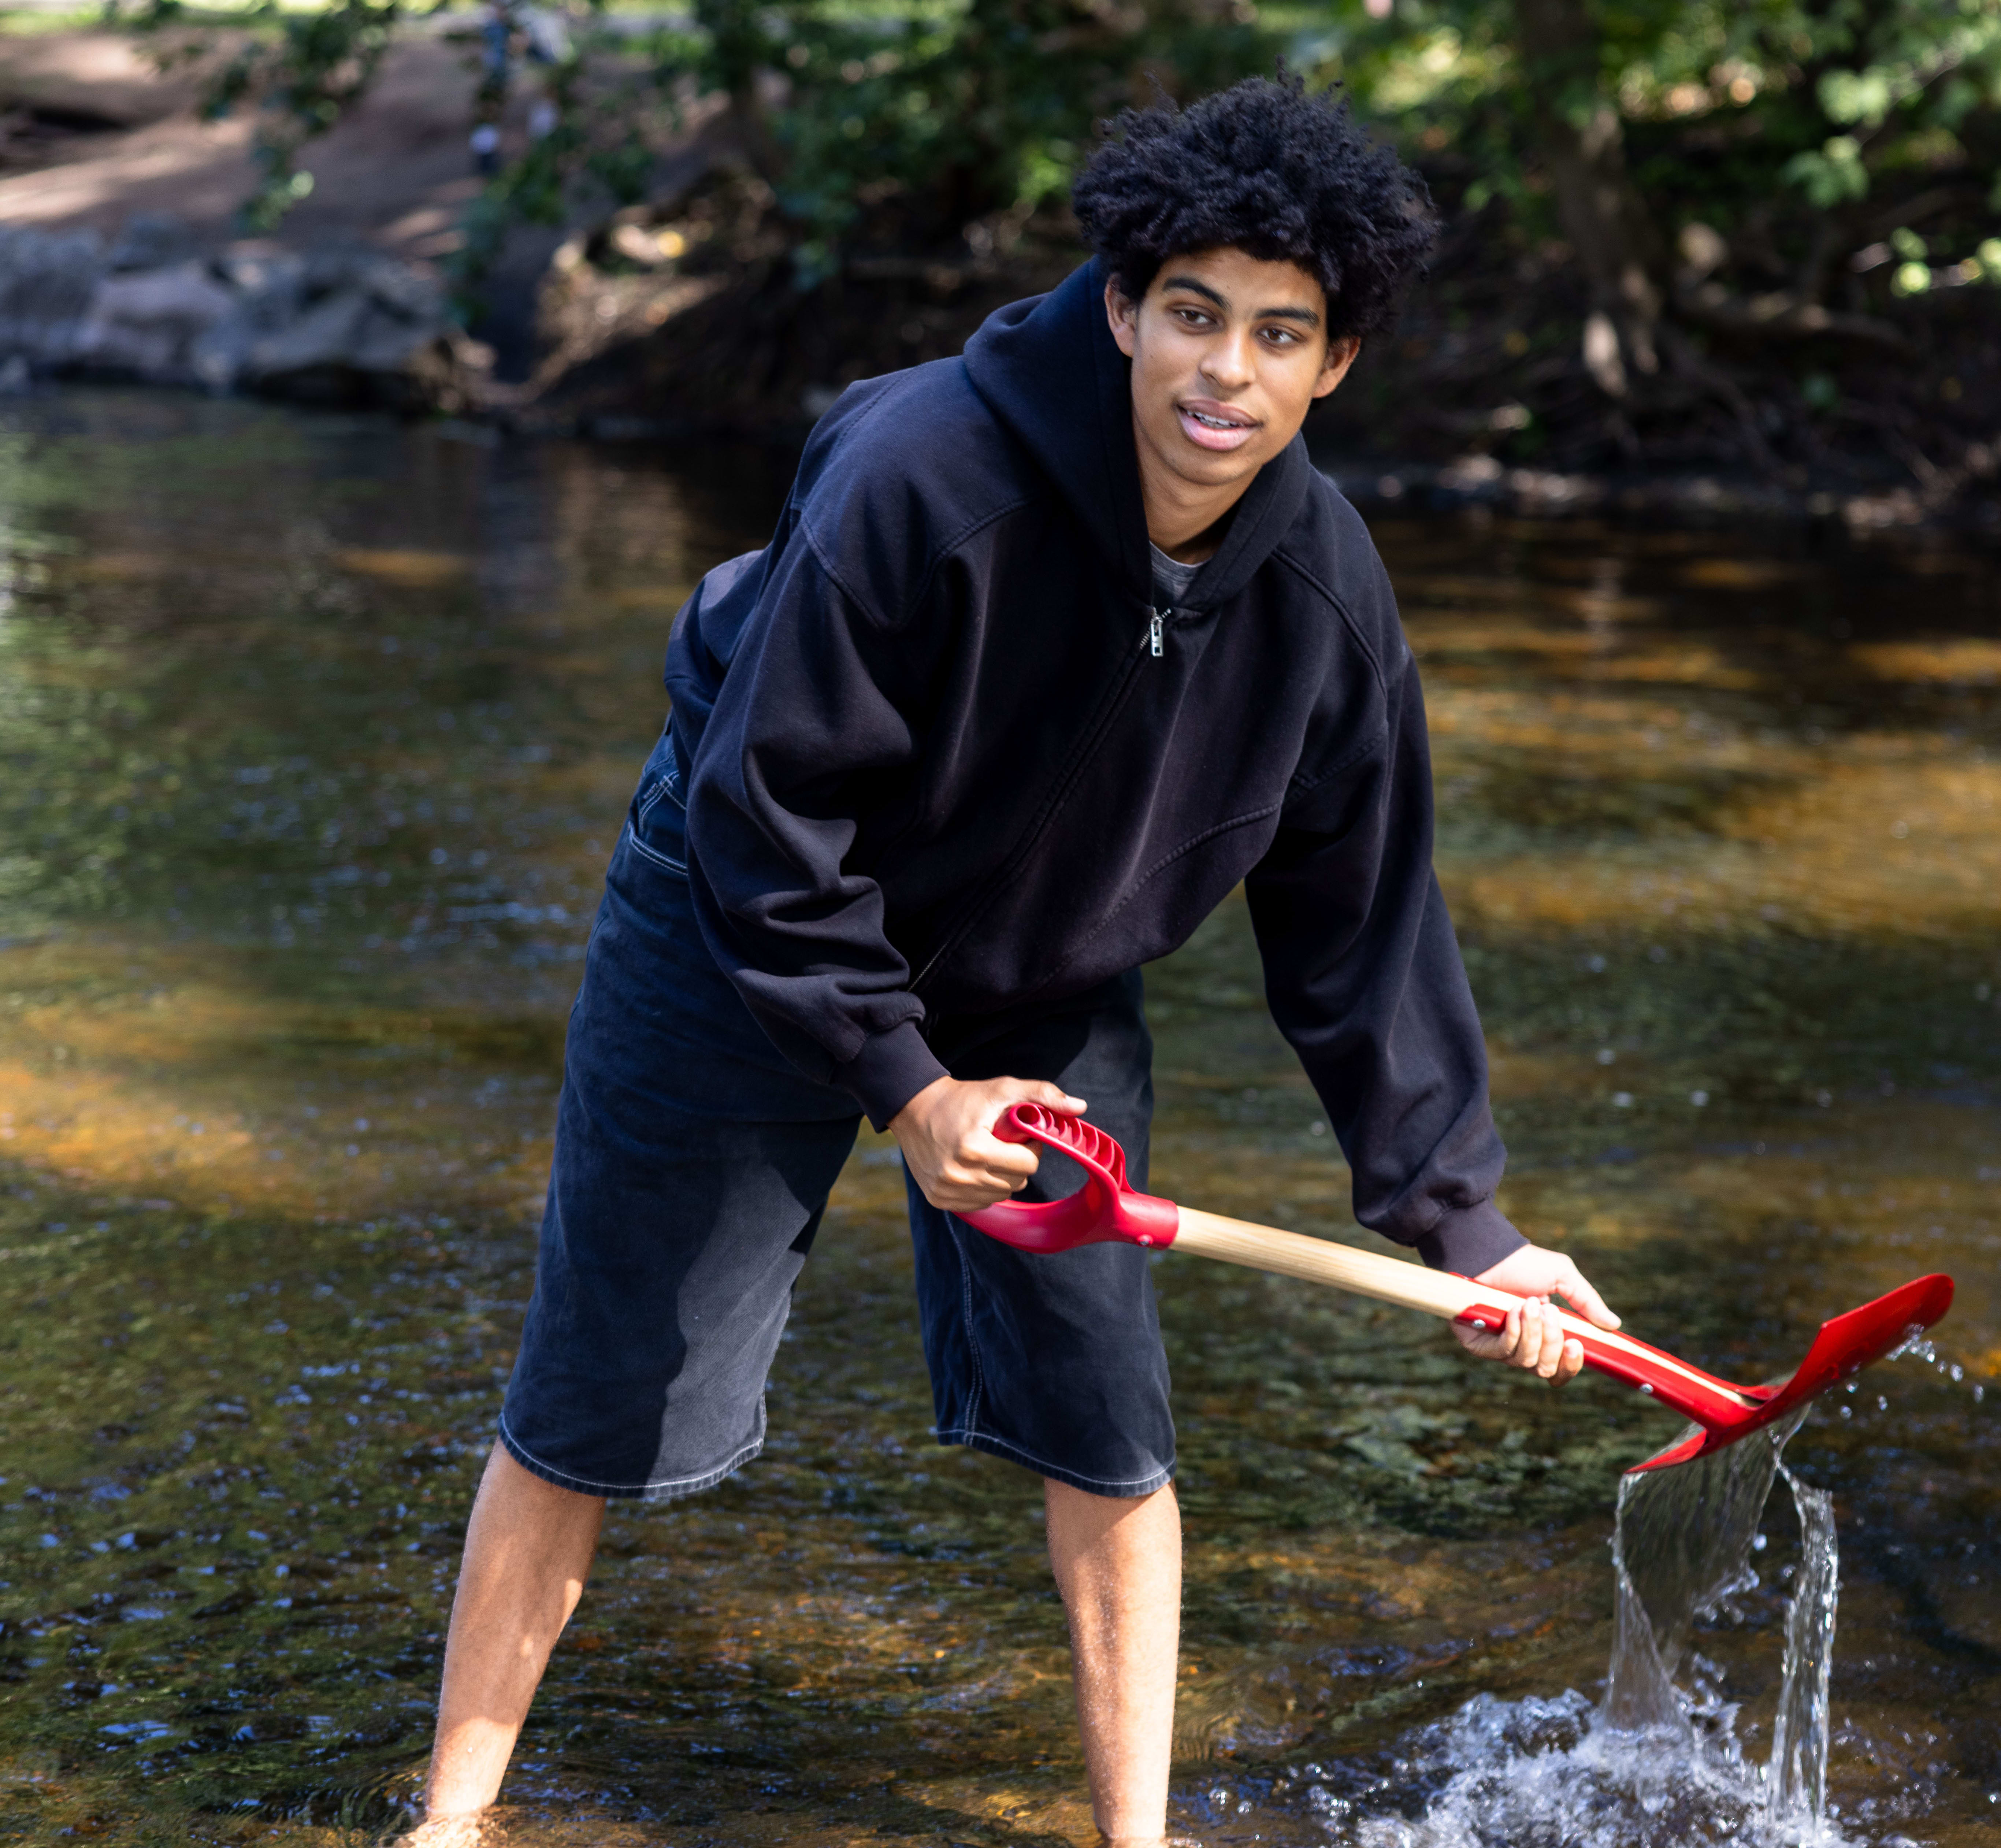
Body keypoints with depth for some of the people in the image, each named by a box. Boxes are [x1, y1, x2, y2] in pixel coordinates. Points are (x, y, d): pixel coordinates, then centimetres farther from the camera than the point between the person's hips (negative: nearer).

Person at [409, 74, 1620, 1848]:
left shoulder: (1322, 586, -16)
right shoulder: (919, 476, -33)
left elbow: (1362, 924, -5)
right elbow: (763, 814, -25)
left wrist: (1460, 1217, -5)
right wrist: (905, 1084, -22)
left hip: (1045, 990, 4)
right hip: (745, 943, -4)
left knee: (1108, 1429, 3)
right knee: (593, 1407, 3)